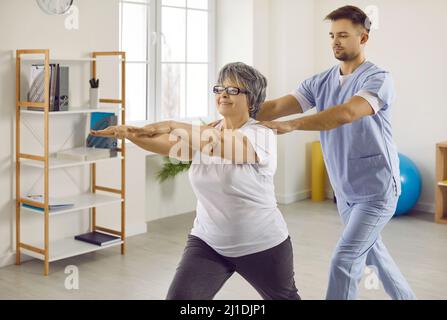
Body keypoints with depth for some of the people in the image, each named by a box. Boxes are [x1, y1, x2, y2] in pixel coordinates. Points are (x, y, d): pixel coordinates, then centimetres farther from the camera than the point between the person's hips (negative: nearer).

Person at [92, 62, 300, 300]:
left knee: (285, 298, 20)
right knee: (179, 297, -11)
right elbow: (168, 145, -17)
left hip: (261, 245, -3)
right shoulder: (205, 133, 1)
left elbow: (226, 145, -34)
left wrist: (174, 126, -36)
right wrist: (130, 134, -34)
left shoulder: (262, 135, -15)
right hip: (208, 243, 4)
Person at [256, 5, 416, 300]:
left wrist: (291, 125, -44)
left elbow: (346, 113, -36)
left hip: (376, 190, -7)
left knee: (344, 261, -12)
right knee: (371, 251, 23)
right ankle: (406, 296, 47)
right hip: (345, 190, 7)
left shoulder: (378, 79, -17)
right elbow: (278, 106, -11)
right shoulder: (320, 82, 1)